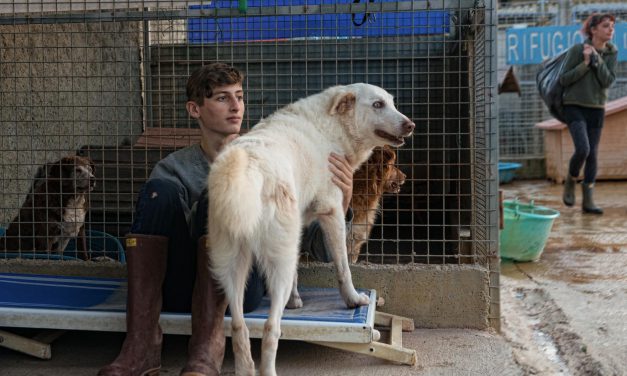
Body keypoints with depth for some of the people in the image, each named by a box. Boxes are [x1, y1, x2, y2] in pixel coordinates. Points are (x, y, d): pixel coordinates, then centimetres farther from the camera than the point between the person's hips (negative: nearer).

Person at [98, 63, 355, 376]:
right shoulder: (174, 168, 15)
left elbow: (321, 250, 7)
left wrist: (342, 202, -15)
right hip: (179, 289, 2)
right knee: (161, 190, -19)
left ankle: (207, 345, -38)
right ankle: (141, 342, -30)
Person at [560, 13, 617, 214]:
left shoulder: (611, 53, 2)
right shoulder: (576, 50, -10)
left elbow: (608, 81, -9)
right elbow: (563, 79, -9)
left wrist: (596, 59, -16)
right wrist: (585, 63, -19)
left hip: (597, 109, 5)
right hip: (575, 107, -4)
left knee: (593, 155, 3)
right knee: (582, 149, -20)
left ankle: (588, 201, 9)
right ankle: (570, 182, 8)